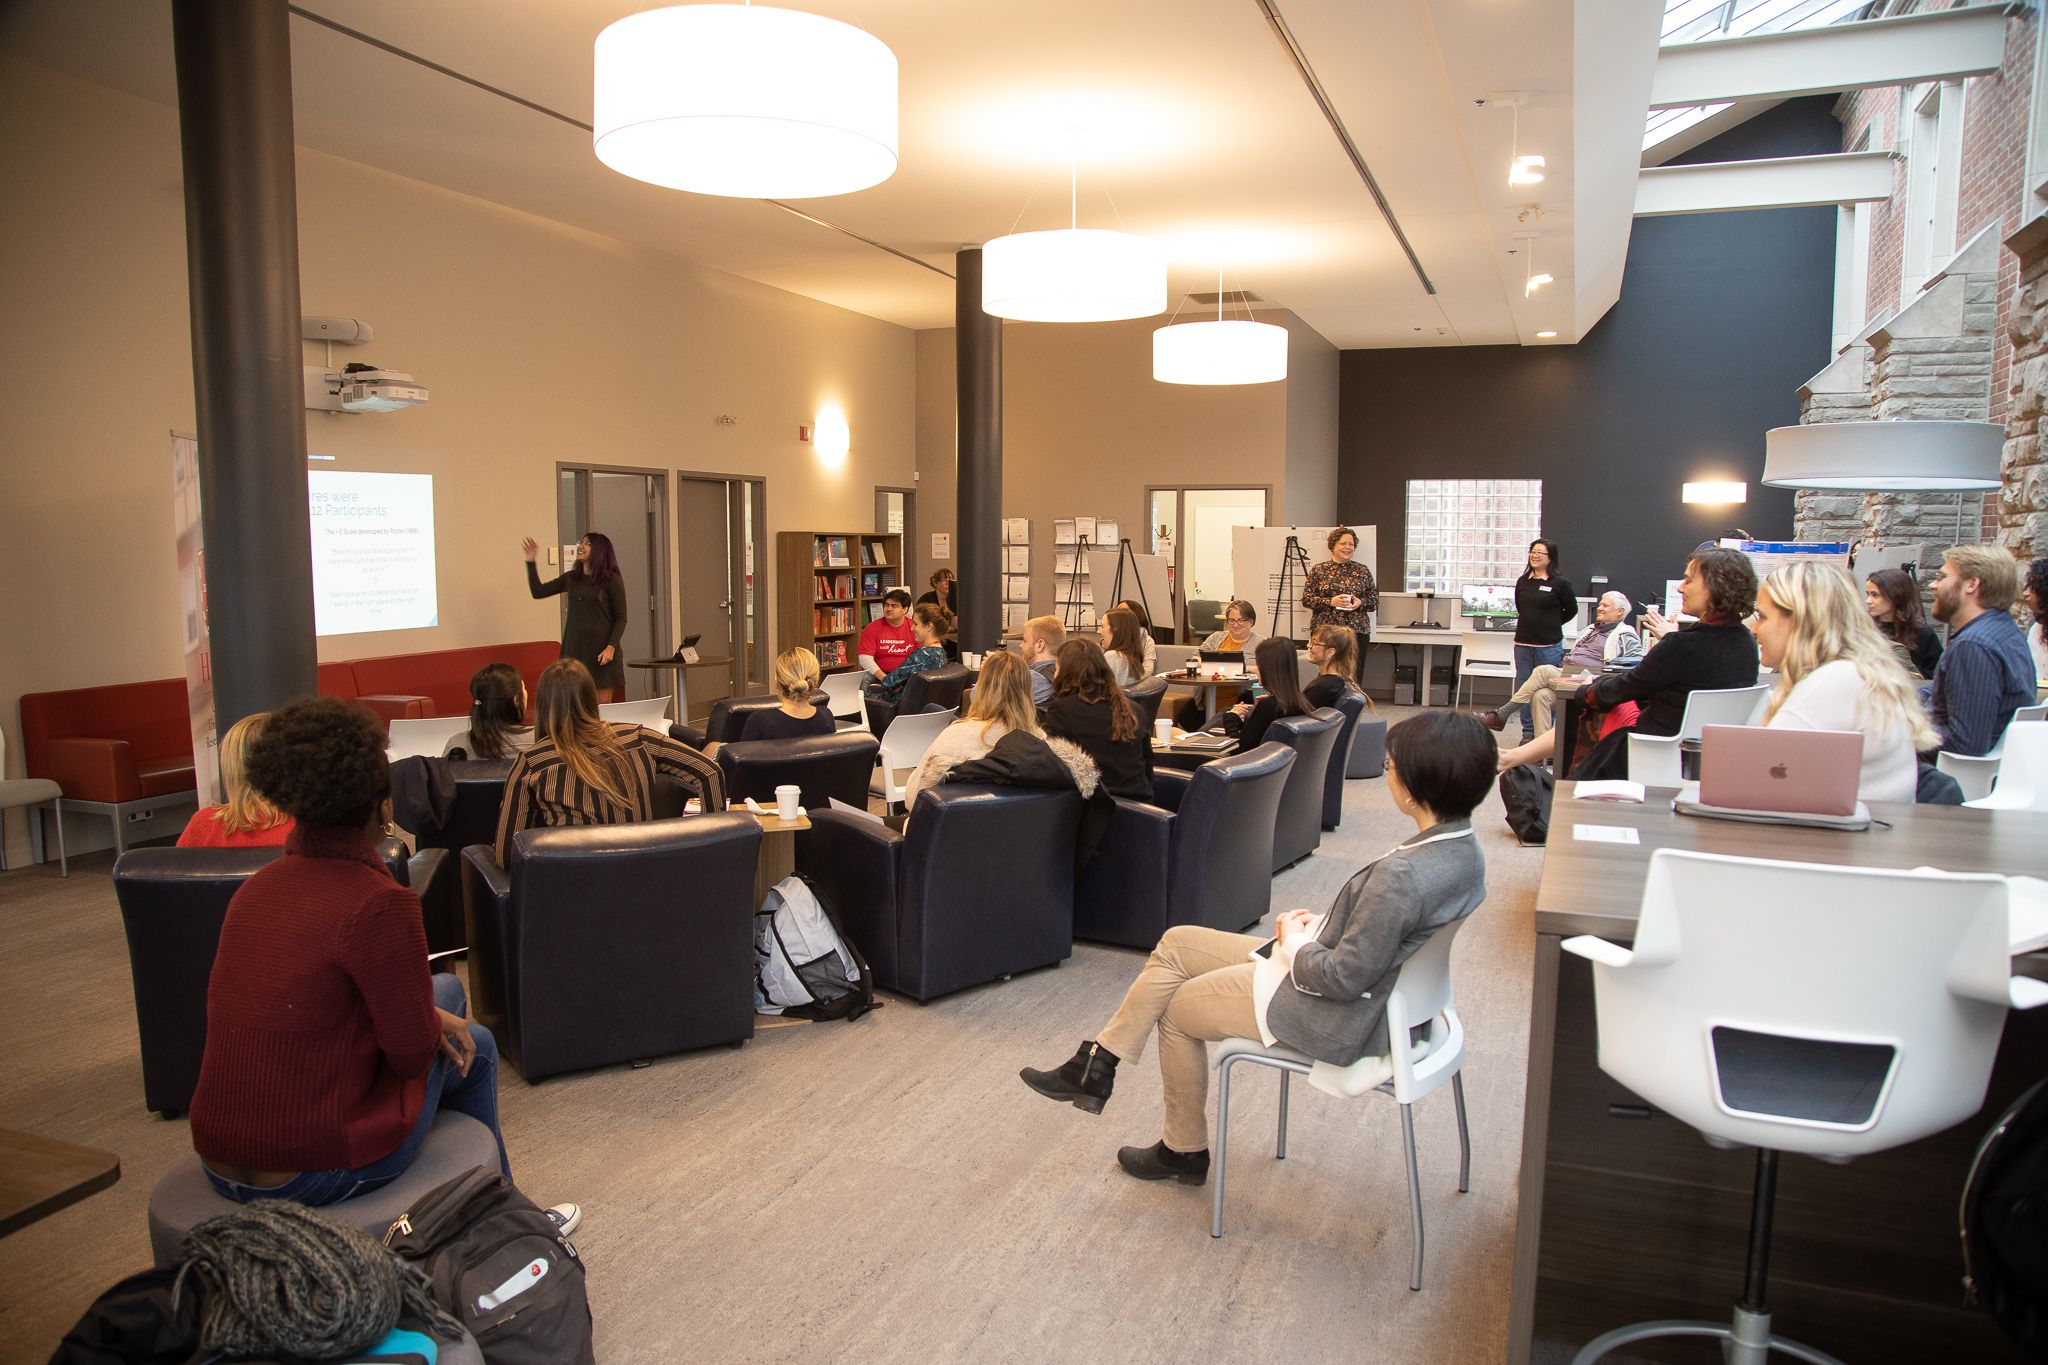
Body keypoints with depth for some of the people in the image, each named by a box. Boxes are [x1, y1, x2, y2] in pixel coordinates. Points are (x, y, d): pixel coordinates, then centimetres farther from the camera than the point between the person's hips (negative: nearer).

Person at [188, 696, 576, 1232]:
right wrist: (436, 1025, 8)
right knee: (473, 1046, 15)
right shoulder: (379, 903, -21)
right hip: (314, 1172, -7)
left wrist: (427, 1016, 9)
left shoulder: (256, 888, 3)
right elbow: (412, 1052, -15)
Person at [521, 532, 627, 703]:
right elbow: (538, 591, 13)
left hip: (601, 651, -4)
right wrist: (531, 561, 6)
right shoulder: (571, 578, 11)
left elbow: (621, 618, -5)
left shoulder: (612, 580, -3)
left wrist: (611, 647, -15)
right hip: (574, 649, 4)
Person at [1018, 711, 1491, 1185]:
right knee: (1175, 944, 10)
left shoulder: (1402, 874, -33)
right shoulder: (1461, 847, -4)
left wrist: (1294, 944, -9)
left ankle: (1185, 1151, 33)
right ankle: (1096, 1066, 20)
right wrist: (1320, 925, 1)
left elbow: (1345, 978, -27)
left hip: (1334, 1020, -9)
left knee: (1177, 1008, 12)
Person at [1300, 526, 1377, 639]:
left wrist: (1361, 603, -9)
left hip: (1358, 631, 2)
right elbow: (1306, 599, 0)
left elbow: (1375, 600, 12)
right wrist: (1330, 602, -13)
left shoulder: (1363, 571, 11)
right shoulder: (1318, 570, 6)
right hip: (1324, 630, -2)